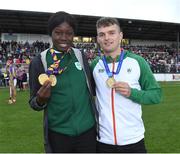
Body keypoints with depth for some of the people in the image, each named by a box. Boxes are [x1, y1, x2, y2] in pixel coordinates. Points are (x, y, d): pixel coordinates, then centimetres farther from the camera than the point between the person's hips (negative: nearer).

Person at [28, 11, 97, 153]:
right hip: (58, 134, -1)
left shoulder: (81, 56, -1)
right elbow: (34, 104, -2)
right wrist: (41, 99, -21)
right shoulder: (39, 62, -8)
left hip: (87, 130, 2)